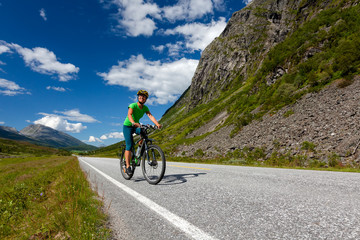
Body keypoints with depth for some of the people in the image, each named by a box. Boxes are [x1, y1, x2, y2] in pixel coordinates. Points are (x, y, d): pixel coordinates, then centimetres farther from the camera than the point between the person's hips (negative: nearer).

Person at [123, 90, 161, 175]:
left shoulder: (145, 108, -5)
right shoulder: (133, 105, -19)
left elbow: (150, 116, -19)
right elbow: (129, 115, -36)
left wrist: (157, 124, -36)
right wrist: (133, 123, -57)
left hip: (136, 126, 4)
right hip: (128, 126, -4)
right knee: (129, 145, -15)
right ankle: (128, 166, -8)